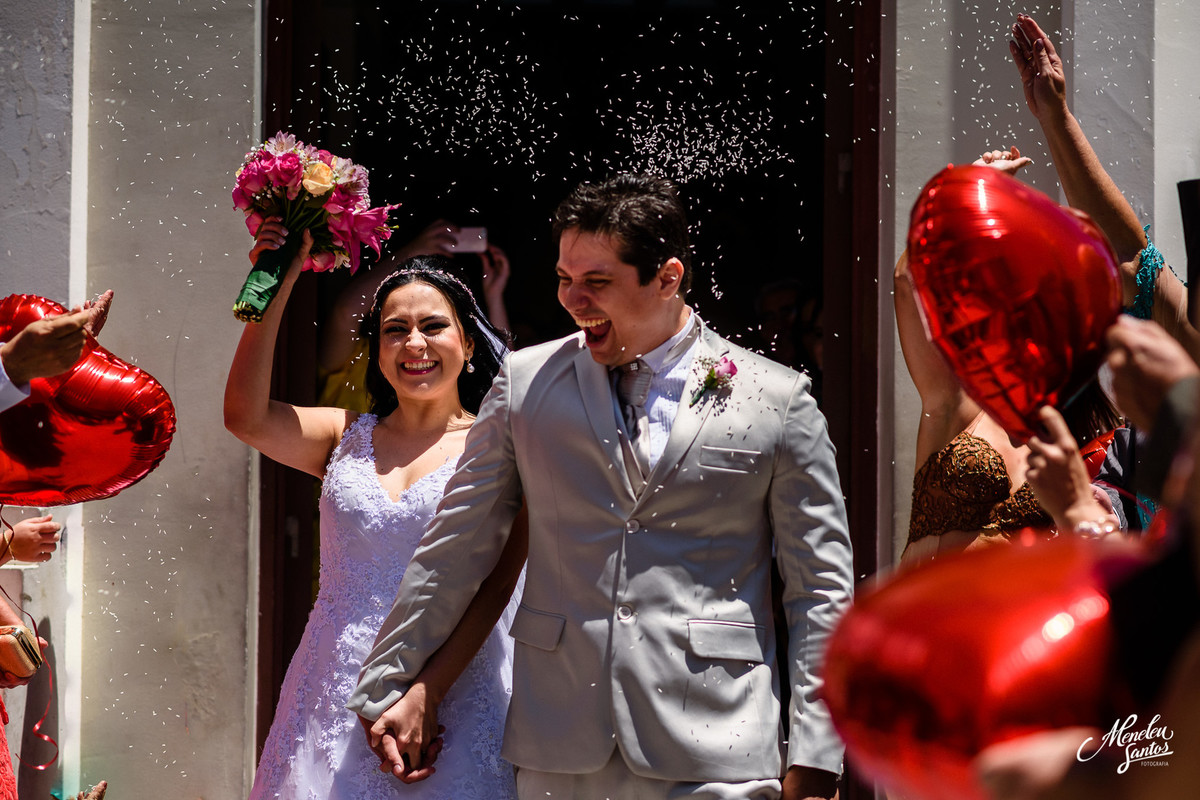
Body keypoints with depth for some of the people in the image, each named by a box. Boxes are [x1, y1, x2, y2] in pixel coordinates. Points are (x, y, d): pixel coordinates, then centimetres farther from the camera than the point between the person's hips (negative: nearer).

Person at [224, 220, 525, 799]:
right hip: (335, 695, 3)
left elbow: (493, 587, -7)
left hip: (452, 697, -3)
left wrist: (426, 693, -18)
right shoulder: (349, 437, 10)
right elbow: (245, 415, -6)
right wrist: (276, 286, -6)